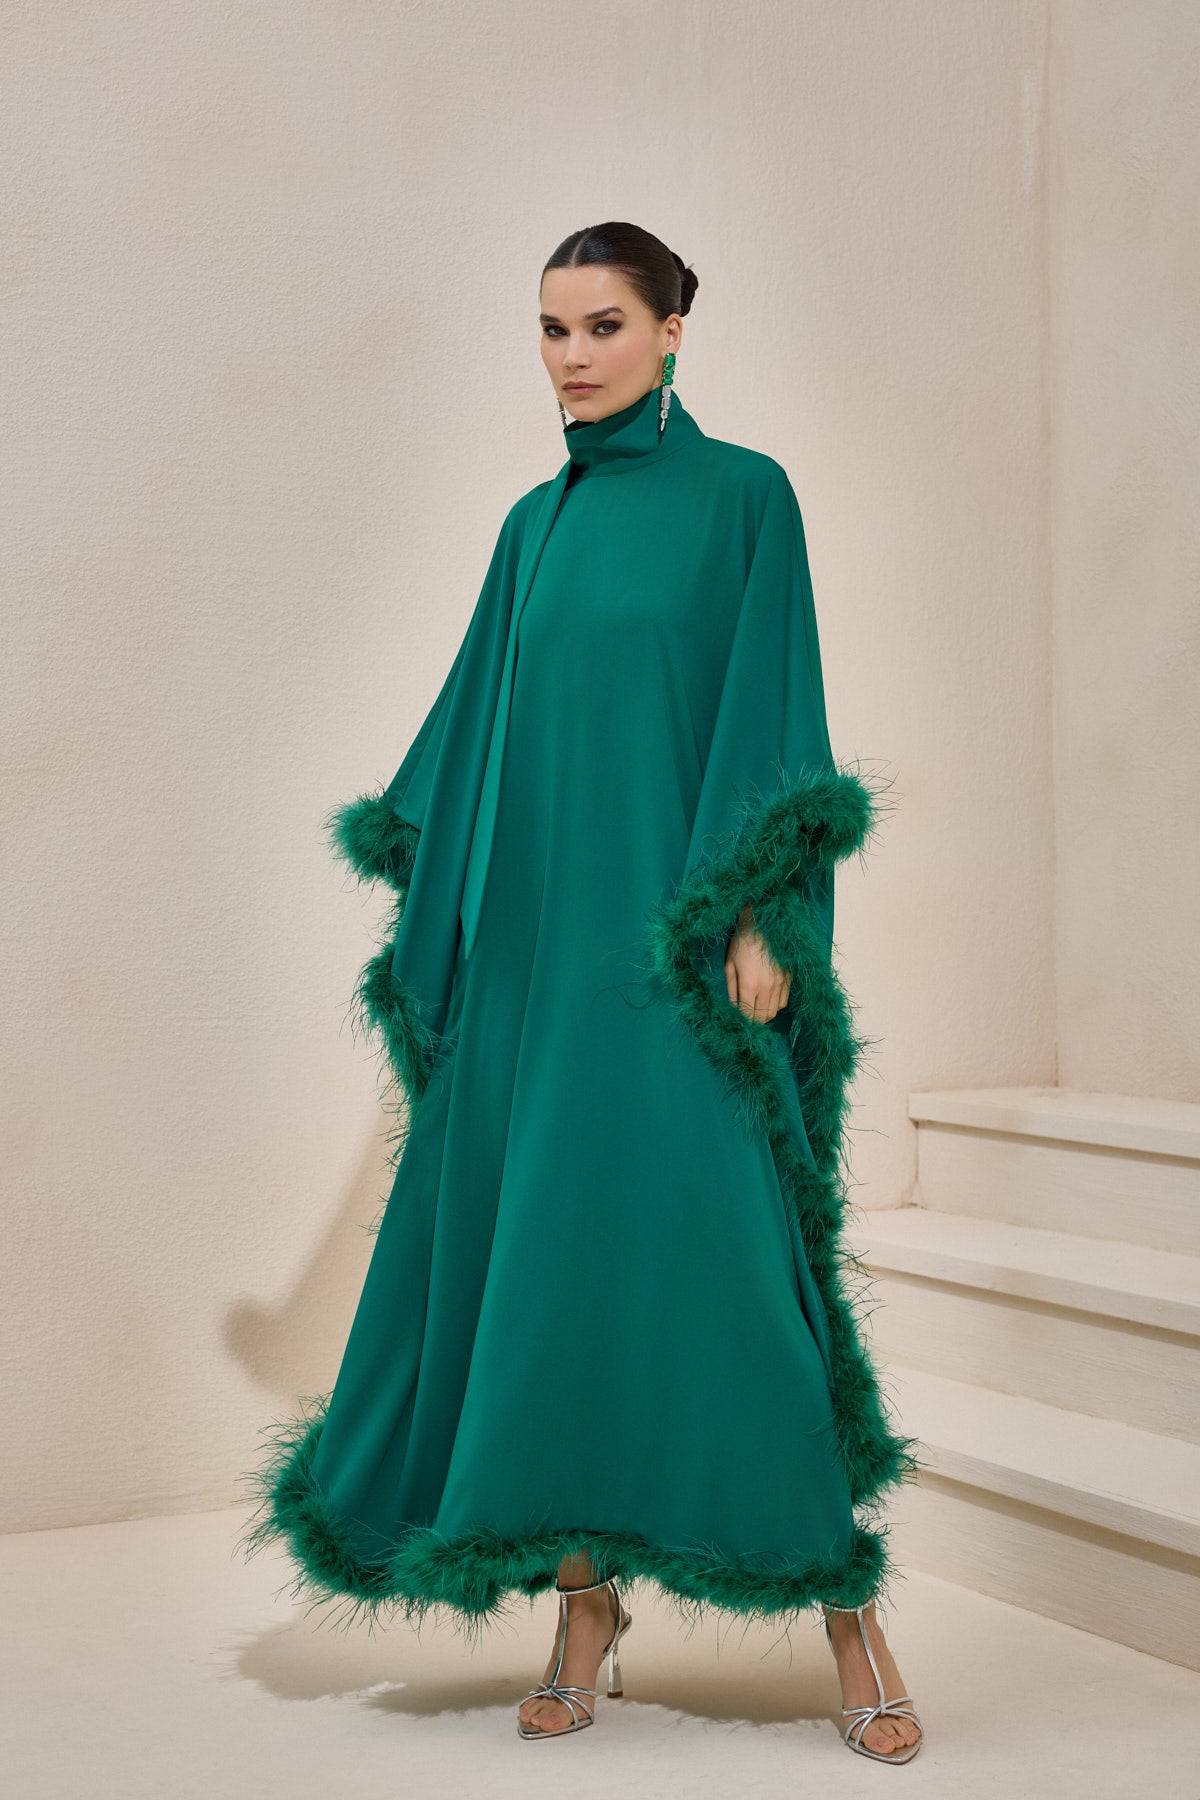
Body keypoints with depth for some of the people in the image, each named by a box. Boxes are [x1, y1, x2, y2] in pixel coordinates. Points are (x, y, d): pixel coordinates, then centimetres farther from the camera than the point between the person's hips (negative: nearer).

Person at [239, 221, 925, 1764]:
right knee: (538, 1258, 3)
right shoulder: (538, 523, 15)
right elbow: (479, 716, 17)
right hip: (530, 933, 5)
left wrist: (761, 918, -15)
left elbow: (774, 709, -7)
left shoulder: (744, 495, 0)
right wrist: (431, 907, 13)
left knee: (713, 1256, -10)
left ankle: (844, 1601, 2)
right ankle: (589, 1598, 14)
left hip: (671, 935, -5)